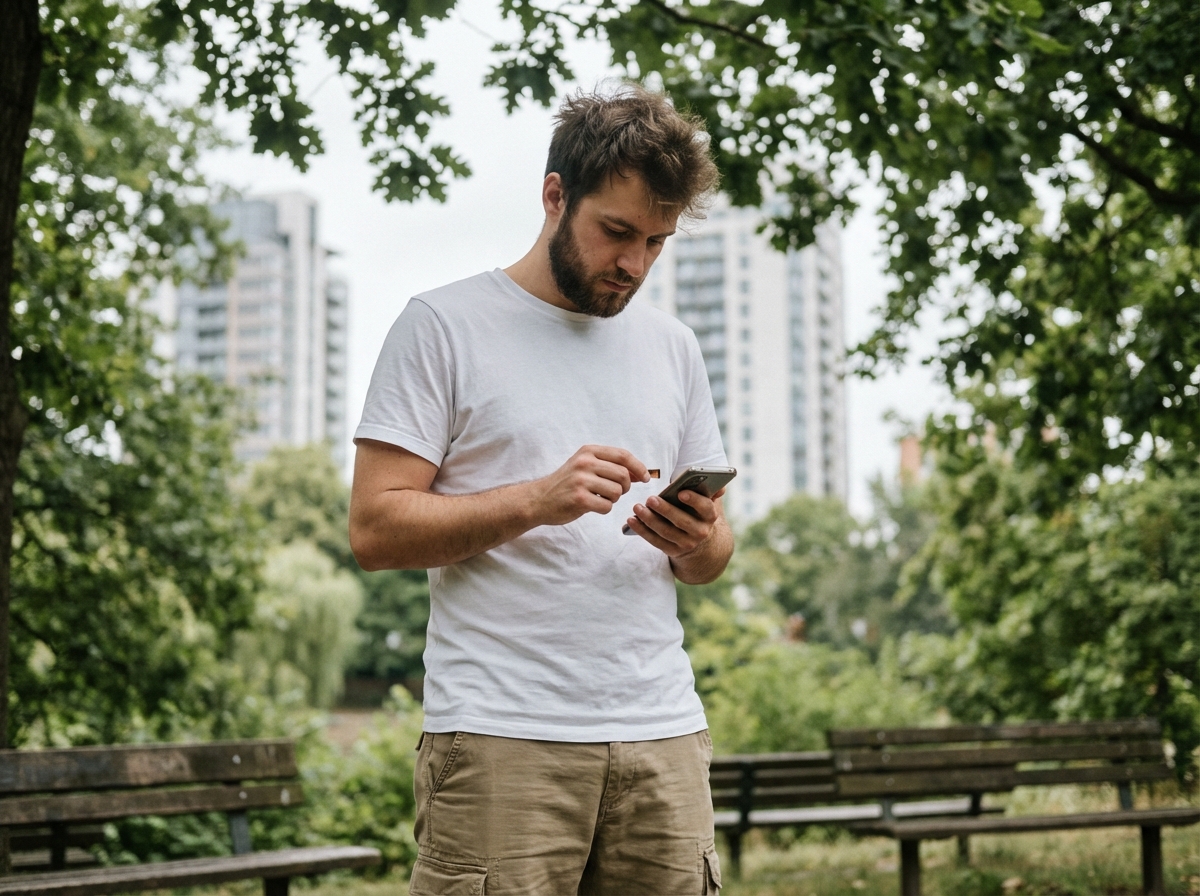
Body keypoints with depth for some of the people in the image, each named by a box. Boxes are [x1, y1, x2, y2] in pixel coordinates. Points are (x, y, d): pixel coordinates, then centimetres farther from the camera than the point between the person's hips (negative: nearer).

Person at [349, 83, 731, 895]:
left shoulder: (673, 347, 16)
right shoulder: (445, 325, 1)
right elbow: (376, 529, -6)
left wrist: (700, 541, -4)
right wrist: (537, 499, -17)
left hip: (663, 736, 5)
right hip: (501, 739, -4)